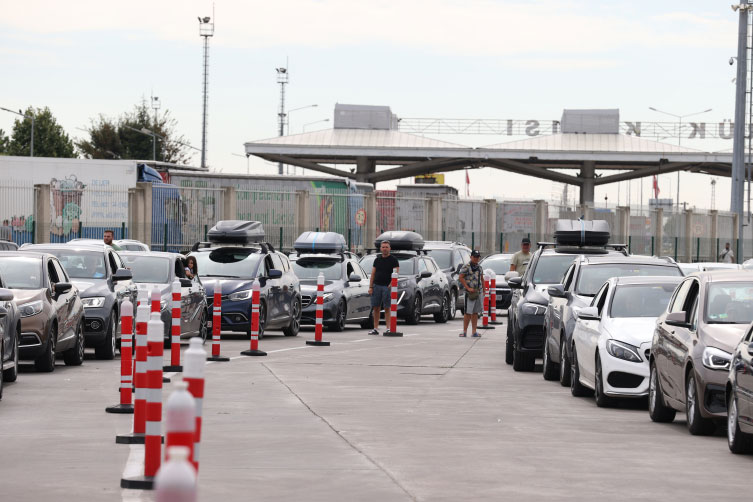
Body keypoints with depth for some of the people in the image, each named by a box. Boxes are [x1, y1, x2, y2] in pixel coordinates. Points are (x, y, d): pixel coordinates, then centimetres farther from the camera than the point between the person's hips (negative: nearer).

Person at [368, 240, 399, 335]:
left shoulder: (393, 260, 1)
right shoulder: (377, 260, 14)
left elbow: (396, 273, -5)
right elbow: (373, 274, 14)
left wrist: (391, 284, -16)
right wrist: (370, 287, 6)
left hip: (387, 287, -4)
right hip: (377, 286, 4)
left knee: (387, 308, -4)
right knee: (376, 308, 4)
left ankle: (388, 328, -3)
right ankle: (375, 328, 8)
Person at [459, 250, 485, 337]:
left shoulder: (479, 267, 15)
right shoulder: (466, 267, -5)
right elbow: (461, 278, -10)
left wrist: (483, 291, 15)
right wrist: (468, 288, -15)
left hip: (479, 293, 6)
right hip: (470, 293, -6)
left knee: (475, 313, 7)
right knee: (468, 313, -7)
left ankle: (474, 332, 9)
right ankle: (464, 331, -3)